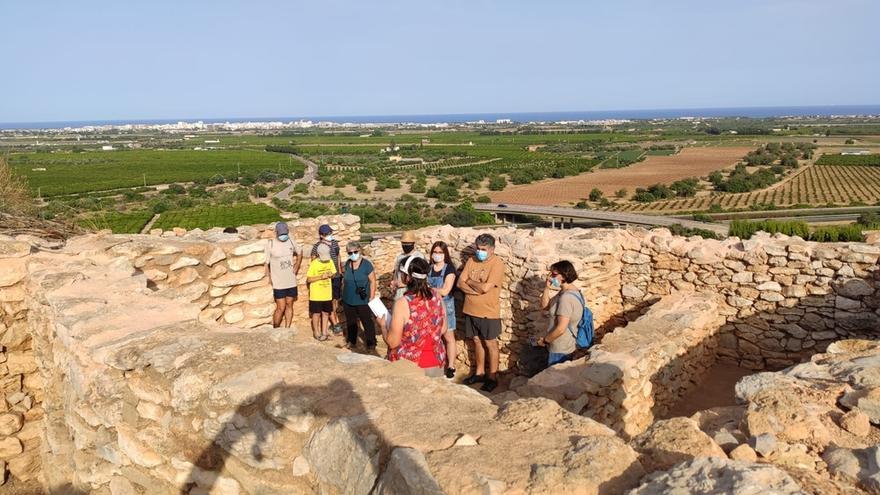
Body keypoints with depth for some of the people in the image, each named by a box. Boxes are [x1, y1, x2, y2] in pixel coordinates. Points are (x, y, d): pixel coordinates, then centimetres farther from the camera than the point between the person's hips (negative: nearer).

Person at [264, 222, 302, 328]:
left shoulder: (291, 241, 0)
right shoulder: (270, 244, -12)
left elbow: (300, 253, 19)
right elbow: (267, 264, -8)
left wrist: (297, 266, 8)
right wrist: (270, 279, -10)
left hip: (291, 281, 4)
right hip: (278, 283, -4)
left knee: (289, 305, 11)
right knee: (280, 308, -3)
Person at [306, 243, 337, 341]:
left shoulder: (330, 261, 0)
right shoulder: (314, 264, -14)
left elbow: (334, 273, 11)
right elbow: (308, 279, -14)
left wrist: (331, 275, -12)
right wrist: (321, 277, -25)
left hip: (327, 294, 4)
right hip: (316, 295, -4)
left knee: (326, 313, 12)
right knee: (316, 314, 7)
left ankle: (324, 332, 24)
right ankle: (316, 333, 21)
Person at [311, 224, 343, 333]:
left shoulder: (335, 243, 4)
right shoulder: (317, 246, -14)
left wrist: (340, 271, 16)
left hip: (337, 276, 6)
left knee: (336, 300, 12)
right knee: (331, 301, -1)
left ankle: (335, 322, 24)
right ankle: (335, 324, 6)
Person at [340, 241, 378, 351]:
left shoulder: (366, 264, -12)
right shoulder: (347, 265, 2)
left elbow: (372, 281, -10)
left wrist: (371, 298, -11)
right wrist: (343, 295, 17)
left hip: (363, 301, -5)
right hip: (348, 300, 5)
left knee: (367, 322, 3)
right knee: (350, 322, 18)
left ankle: (371, 343, 13)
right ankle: (351, 341, 33)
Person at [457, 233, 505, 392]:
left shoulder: (497, 264, -15)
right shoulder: (471, 261, 4)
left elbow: (485, 287, -24)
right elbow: (460, 283, -1)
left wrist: (470, 281, -8)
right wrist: (477, 290, -16)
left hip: (488, 312, -6)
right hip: (471, 310, 6)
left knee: (490, 344, 5)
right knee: (477, 341, 16)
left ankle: (493, 377, 15)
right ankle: (479, 372, 29)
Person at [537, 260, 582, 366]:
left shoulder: (566, 297, -27)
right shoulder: (565, 292, 5)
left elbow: (561, 328, -29)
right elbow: (545, 306, 11)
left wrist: (545, 340, -14)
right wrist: (547, 288, -4)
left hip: (560, 349, -10)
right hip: (564, 346, 10)